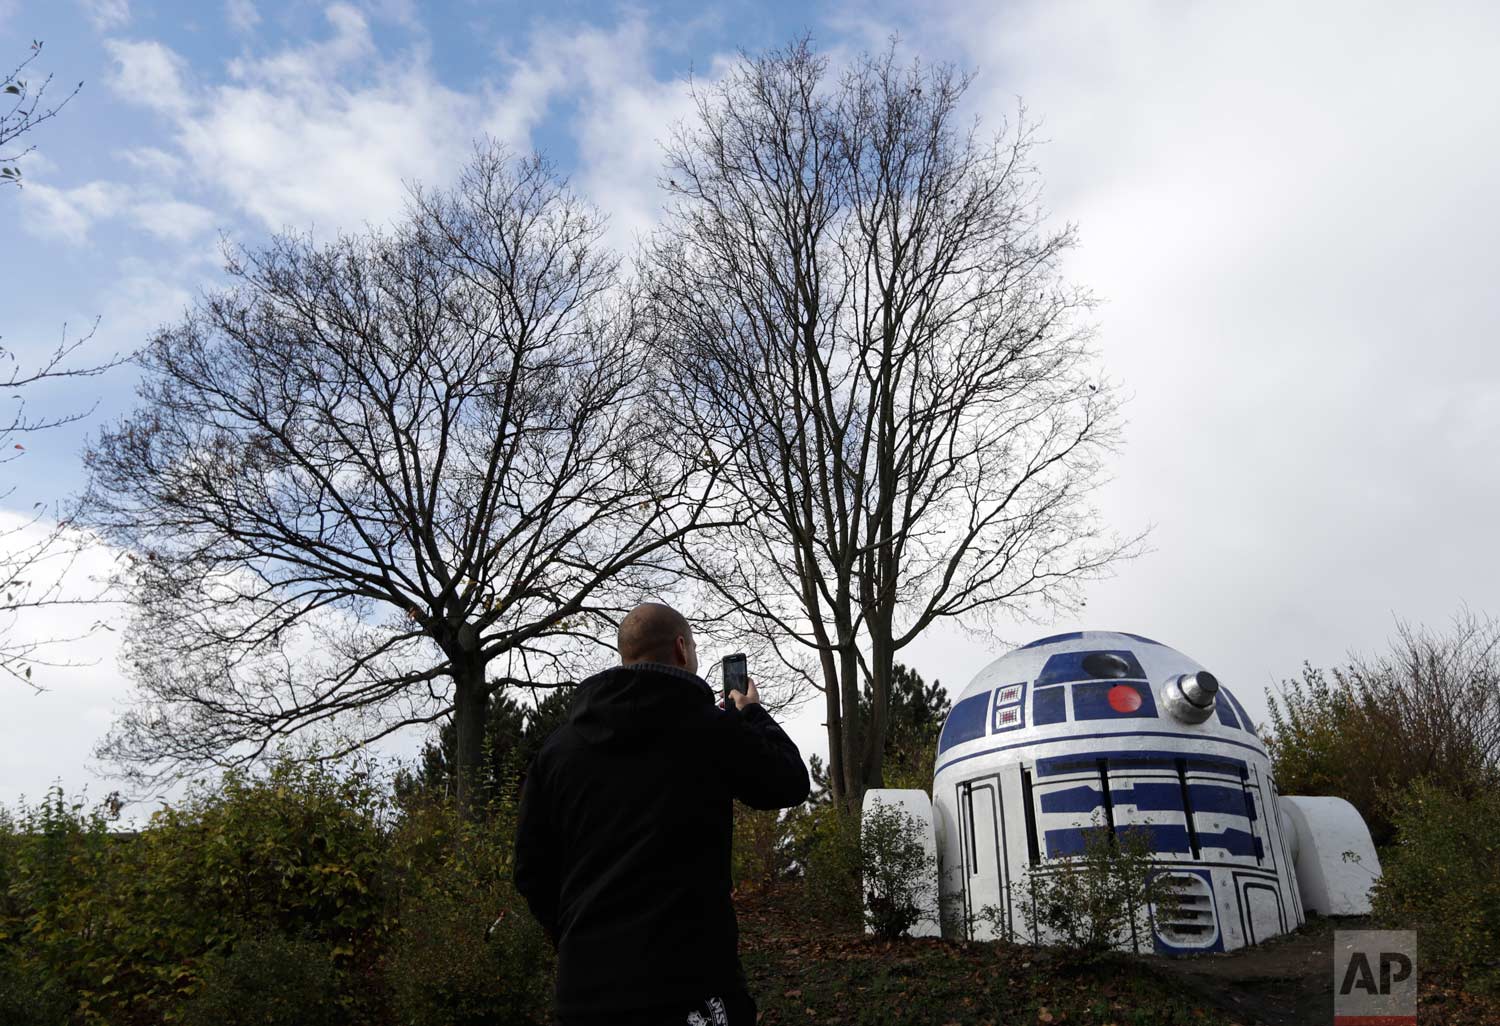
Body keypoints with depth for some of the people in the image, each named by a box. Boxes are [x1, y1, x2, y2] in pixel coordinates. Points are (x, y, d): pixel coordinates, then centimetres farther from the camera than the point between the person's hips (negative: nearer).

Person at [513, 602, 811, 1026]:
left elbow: (532, 872, 8)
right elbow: (792, 783, 6)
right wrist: (752, 716, 22)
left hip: (585, 990, 5)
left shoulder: (558, 745, 4)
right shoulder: (709, 728, -10)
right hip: (688, 983, -4)